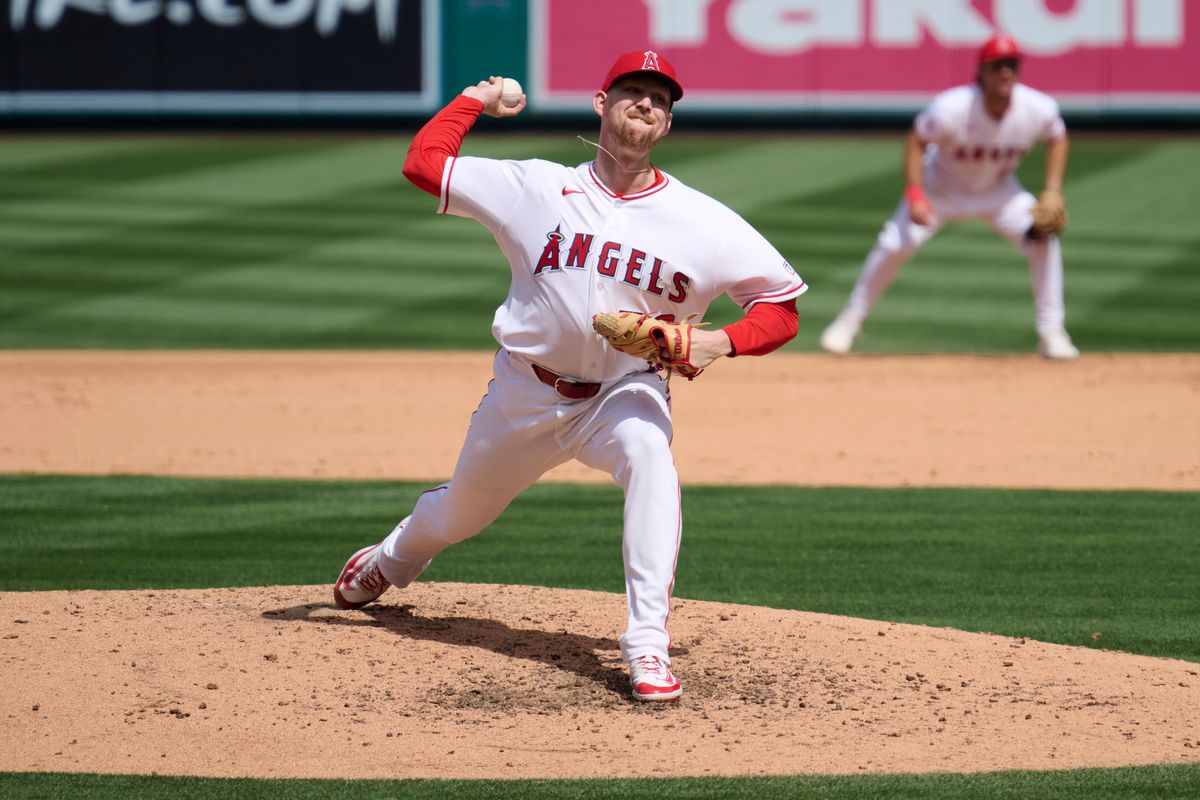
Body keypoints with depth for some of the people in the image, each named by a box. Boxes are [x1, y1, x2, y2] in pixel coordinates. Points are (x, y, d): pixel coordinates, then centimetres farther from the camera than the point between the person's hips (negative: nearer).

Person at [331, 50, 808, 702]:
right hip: (526, 394, 2)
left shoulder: (702, 221, -9)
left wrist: (720, 341, -23)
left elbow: (781, 306, -5)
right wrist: (476, 100, 4)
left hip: (626, 391, -2)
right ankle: (389, 562, 59)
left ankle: (647, 644, -35)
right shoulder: (538, 188, -5)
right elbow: (423, 162, -5)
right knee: (459, 512, 21)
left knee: (649, 455, -36)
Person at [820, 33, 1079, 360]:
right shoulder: (951, 109, -33)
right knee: (894, 244, -17)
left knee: (1043, 240, -18)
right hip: (941, 188, -2)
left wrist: (1053, 191, -12)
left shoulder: (1039, 109, -24)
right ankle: (850, 320, 5)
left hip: (998, 191, 2)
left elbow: (1057, 138, -2)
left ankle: (1051, 333, -5)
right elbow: (915, 140, -18)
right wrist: (914, 195, -29)